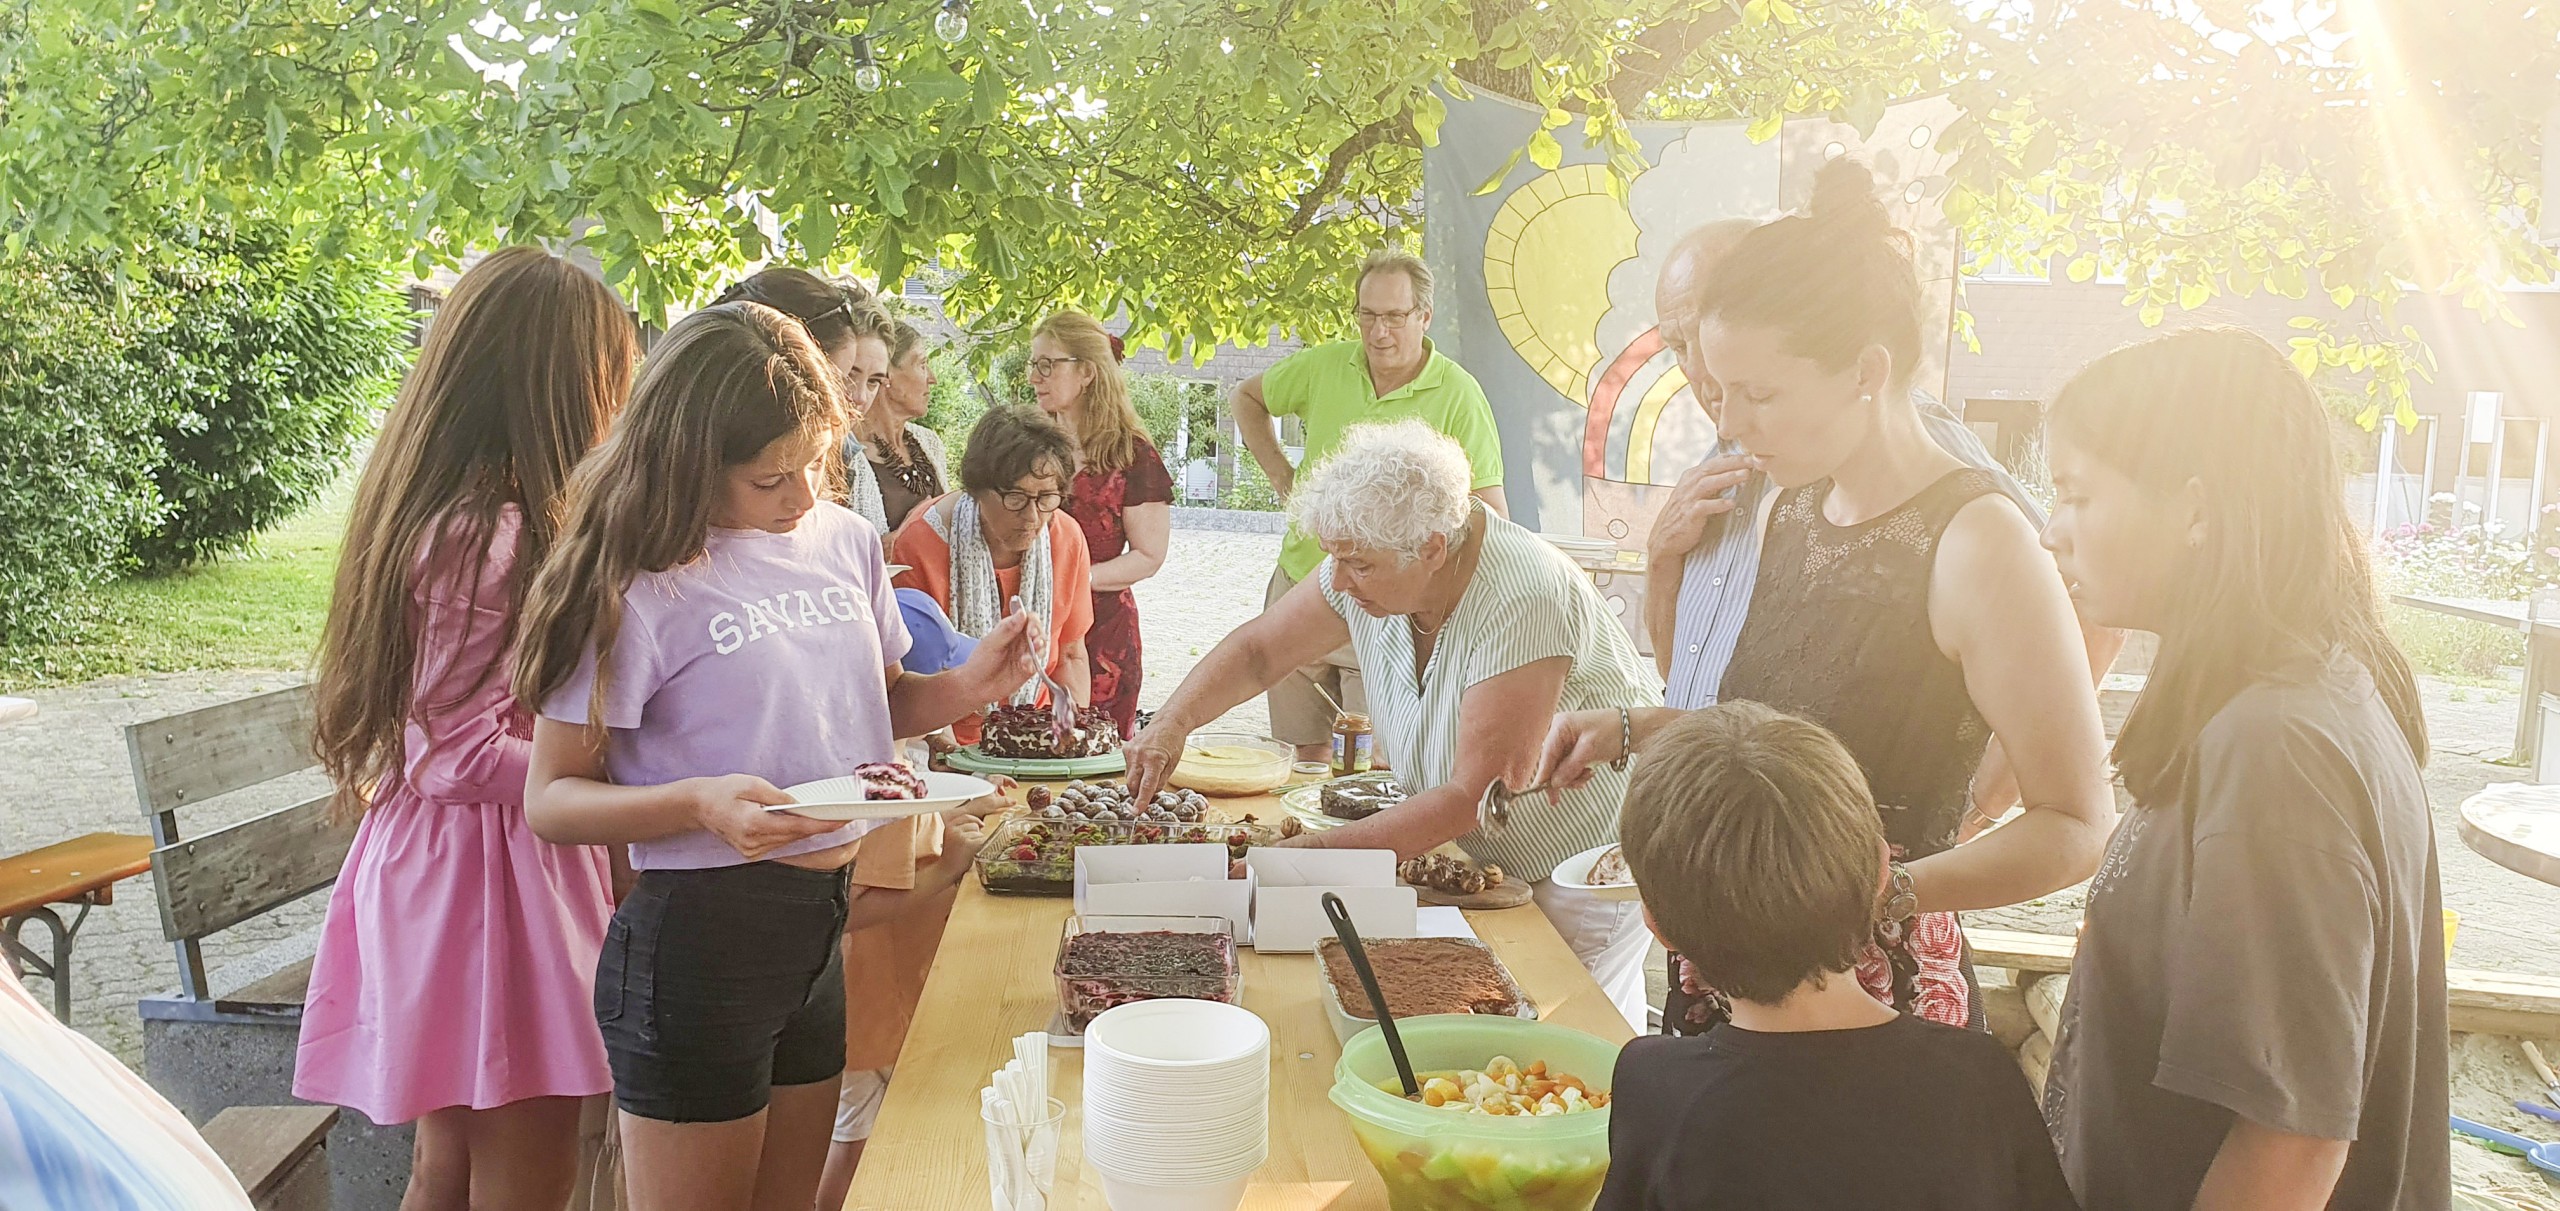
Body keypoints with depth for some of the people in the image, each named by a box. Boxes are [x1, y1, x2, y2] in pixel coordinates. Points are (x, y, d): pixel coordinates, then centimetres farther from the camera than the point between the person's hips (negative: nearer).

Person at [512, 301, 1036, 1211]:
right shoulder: (641, 584, -13)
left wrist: (967, 686, -1)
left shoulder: (845, 539, 4)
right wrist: (701, 804, -29)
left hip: (826, 924, 6)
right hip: (700, 937, -6)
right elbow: (550, 799, -11)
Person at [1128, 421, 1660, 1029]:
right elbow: (1257, 650, 1)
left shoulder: (1523, 601, -33)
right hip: (1487, 863, 7)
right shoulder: (1370, 564, -12)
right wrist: (1173, 722, -17)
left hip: (1594, 867, -6)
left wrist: (1320, 848, -31)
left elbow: (1474, 796, -31)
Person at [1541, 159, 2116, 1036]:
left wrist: (1886, 889, -29)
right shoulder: (1789, 509, 7)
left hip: (1880, 998, -7)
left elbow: (2077, 827, -16)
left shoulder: (1977, 545, -18)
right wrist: (1631, 732, 7)